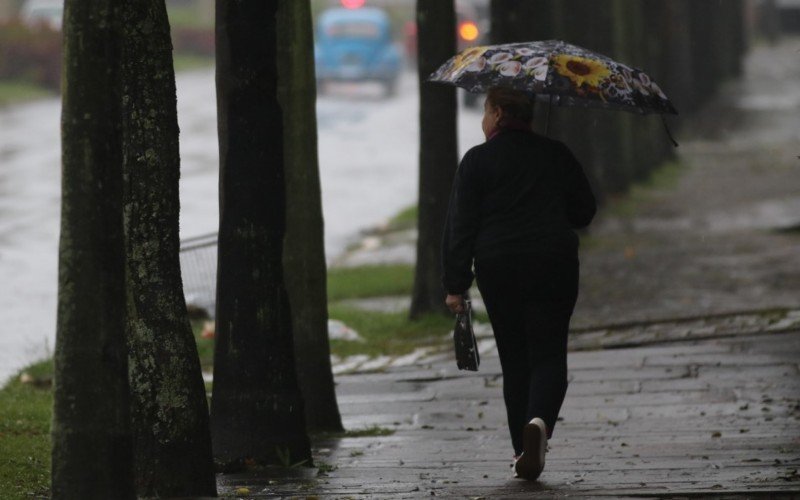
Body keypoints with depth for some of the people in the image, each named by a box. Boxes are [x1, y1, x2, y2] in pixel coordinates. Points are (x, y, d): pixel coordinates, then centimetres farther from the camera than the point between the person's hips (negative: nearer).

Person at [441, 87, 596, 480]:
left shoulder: (477, 160, -3)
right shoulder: (557, 155, 5)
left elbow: (460, 225, -5)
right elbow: (584, 212, 12)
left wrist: (455, 285, -2)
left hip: (498, 269, -1)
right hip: (554, 263, 1)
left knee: (514, 359, 9)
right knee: (548, 354, 3)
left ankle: (522, 449, 8)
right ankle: (539, 420, -26)